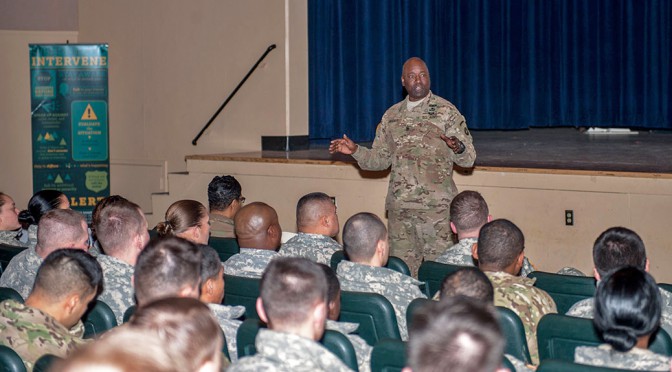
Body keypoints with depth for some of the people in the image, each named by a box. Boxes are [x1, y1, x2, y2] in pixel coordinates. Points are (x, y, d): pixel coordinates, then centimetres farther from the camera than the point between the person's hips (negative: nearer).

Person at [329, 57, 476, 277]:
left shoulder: (447, 112, 0)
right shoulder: (392, 116, 14)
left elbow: (468, 159, -3)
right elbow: (380, 159, 18)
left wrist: (458, 148, -26)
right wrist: (355, 151, 1)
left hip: (437, 206, -4)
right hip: (399, 207, 4)